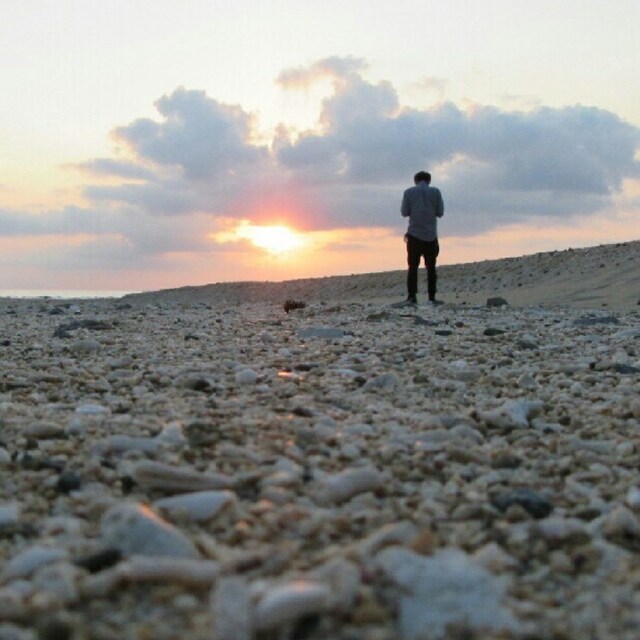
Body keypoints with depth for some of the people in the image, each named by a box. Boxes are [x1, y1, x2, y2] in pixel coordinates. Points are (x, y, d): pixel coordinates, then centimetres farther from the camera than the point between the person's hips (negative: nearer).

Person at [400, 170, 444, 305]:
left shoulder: (409, 192, 1)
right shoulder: (435, 192, 1)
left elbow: (404, 212, 1)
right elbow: (440, 213, 2)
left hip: (414, 235, 0)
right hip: (431, 235, 0)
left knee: (413, 266, 3)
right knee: (431, 267, 8)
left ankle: (412, 296, -8)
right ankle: (432, 297, 4)